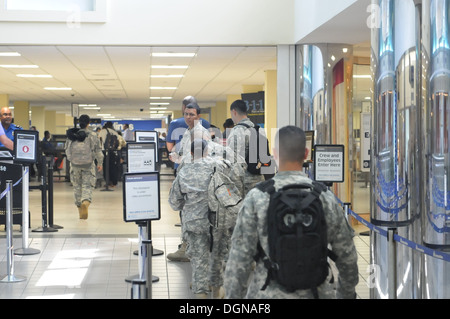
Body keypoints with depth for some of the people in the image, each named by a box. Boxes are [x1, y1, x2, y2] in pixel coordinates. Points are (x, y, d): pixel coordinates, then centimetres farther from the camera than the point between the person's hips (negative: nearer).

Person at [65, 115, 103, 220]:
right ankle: (86, 202, -29)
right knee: (87, 185, 0)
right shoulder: (92, 135, -5)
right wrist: (100, 163, 9)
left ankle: (80, 208, 17)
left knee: (77, 186, 13)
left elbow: (67, 150, 8)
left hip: (75, 164, 2)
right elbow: (98, 150, -3)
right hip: (88, 165, -2)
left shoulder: (71, 135, 1)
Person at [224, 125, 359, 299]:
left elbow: (239, 258, -7)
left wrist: (232, 296, 4)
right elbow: (347, 257, 5)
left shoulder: (256, 198, -7)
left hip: (267, 293, -1)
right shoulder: (325, 197, -2)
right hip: (316, 293, 1)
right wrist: (347, 293, 20)